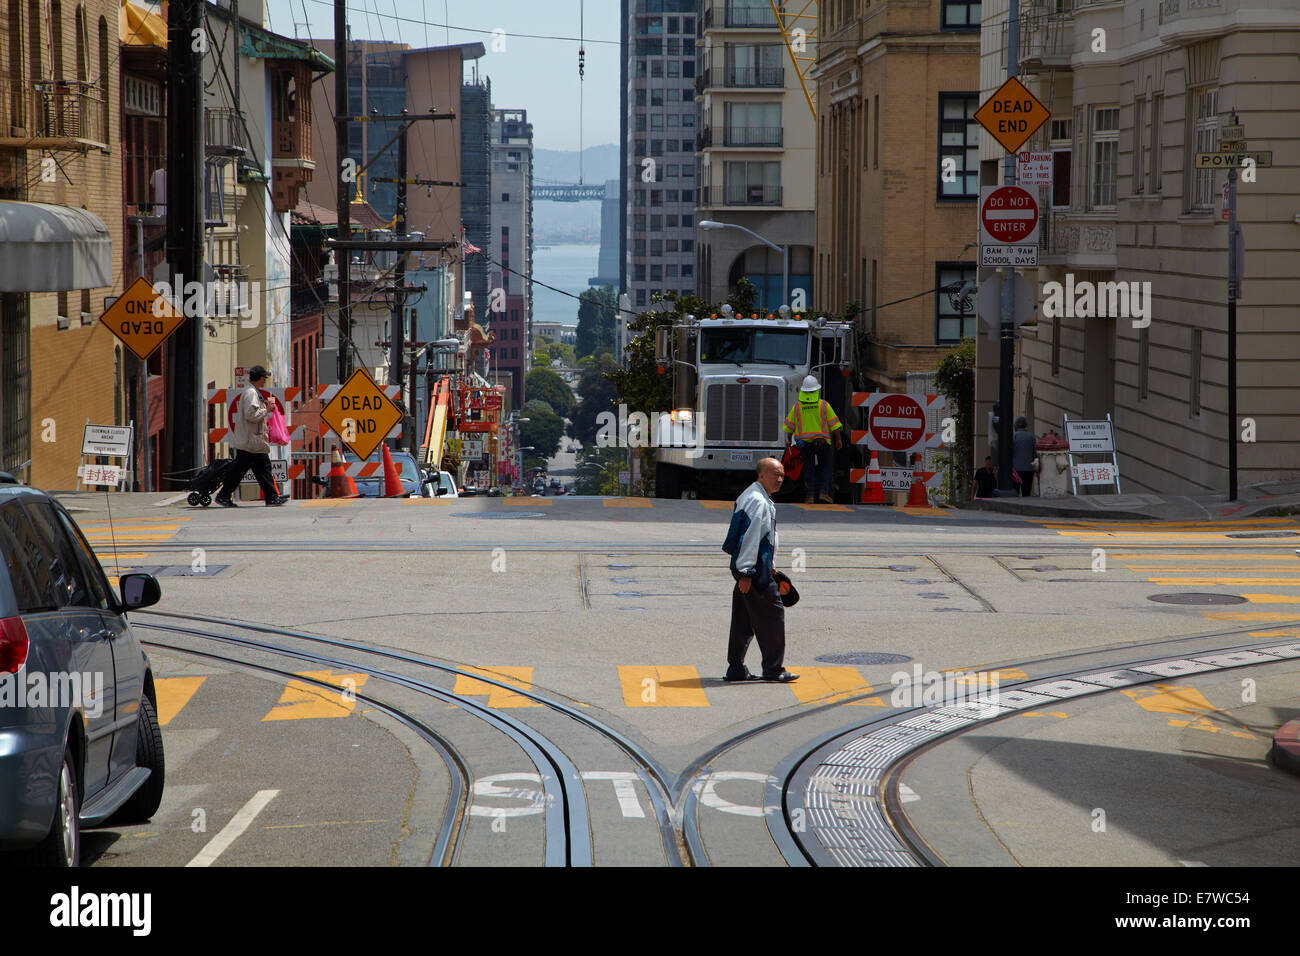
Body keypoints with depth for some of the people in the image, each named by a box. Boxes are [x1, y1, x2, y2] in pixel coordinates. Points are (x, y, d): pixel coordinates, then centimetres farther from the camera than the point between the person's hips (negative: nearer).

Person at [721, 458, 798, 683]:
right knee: (772, 614, -5)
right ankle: (773, 670, -1)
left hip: (746, 567, 11)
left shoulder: (761, 499, 18)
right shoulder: (757, 501, -16)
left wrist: (771, 569, 29)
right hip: (754, 569, -11)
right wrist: (746, 573, -23)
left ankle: (736, 669, 14)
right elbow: (750, 538, -21)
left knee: (744, 619, 11)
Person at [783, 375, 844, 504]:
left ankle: (809, 496, 2)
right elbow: (834, 424, -3)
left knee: (808, 468, 7)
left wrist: (789, 440, 16)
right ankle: (824, 492, -2)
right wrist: (838, 439, 4)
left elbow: (789, 426, 5)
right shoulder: (824, 405, -4)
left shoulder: (797, 406, 0)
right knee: (825, 466, 11)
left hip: (804, 441, 2)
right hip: (822, 440, -2)